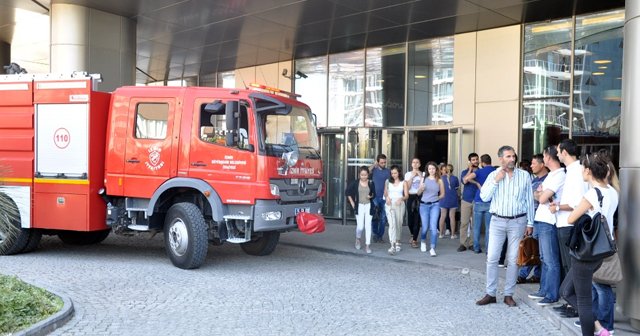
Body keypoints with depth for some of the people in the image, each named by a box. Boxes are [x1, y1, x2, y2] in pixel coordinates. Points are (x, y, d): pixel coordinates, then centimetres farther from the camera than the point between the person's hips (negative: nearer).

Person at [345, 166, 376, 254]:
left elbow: (374, 194, 12)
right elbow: (348, 192, 6)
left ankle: (367, 245, 7)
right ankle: (357, 239, 26)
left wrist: (371, 196, -10)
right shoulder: (355, 183, -2)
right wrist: (352, 203, 3)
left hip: (368, 206, 1)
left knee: (368, 225, 0)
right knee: (360, 226, -5)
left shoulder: (371, 183, 1)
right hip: (359, 206, -1)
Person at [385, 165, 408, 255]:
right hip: (389, 204, 0)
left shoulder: (403, 183, 4)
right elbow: (385, 193, 16)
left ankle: (397, 242, 31)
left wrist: (401, 198, -20)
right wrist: (387, 197, -6)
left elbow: (406, 196, 0)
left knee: (398, 224, 9)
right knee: (392, 224, -15)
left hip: (400, 205, 0)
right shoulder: (388, 182, 9)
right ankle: (392, 246, -22)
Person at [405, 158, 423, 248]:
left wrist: (420, 175, -8)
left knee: (417, 219, -7)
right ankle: (413, 235, 31)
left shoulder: (423, 174, 7)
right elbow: (407, 187, -2)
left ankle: (414, 240, 0)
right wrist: (412, 176, -5)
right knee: (410, 218, 2)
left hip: (419, 197, -1)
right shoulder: (408, 174, 10)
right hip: (411, 197, 1)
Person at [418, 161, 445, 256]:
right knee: (425, 227, 6)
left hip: (435, 205, -1)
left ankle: (432, 248, -7)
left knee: (433, 227, -11)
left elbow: (442, 194, 12)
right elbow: (418, 193, 8)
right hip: (424, 205, 1)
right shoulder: (424, 179, 5)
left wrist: (435, 198, 1)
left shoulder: (439, 180, 3)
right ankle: (423, 242, 36)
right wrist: (421, 188, -12)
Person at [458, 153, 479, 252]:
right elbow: (464, 181, -15)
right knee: (464, 222, -3)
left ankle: (472, 243, 10)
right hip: (466, 200, -1)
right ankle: (463, 243, 0)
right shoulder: (465, 172, 6)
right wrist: (470, 169, -10)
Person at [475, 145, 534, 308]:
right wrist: (496, 180, -14)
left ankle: (509, 294, 14)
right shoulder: (493, 175, 2)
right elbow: (484, 197, -6)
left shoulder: (524, 175, 1)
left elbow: (529, 200, 4)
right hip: (497, 221, 1)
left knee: (513, 260, 4)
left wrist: (530, 223, 3)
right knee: (492, 258, 0)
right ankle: (490, 293, 9)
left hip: (518, 221, 0)